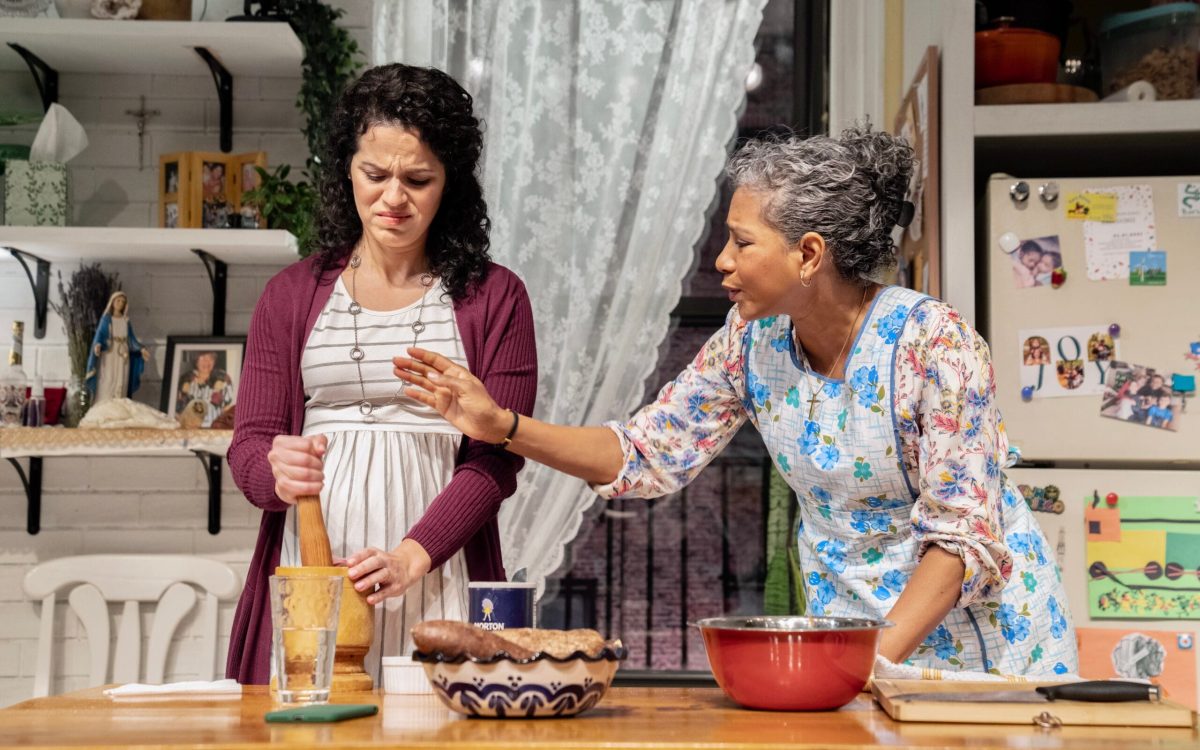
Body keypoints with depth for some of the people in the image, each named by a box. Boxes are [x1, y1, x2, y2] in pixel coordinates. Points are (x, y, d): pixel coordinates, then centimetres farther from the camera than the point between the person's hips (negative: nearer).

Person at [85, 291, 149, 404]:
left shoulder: (125, 320, 13)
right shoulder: (106, 319, 2)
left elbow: (131, 338, 11)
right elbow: (100, 334, -9)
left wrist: (141, 349, -4)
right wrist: (97, 344, -30)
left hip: (122, 356, 4)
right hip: (109, 354, -4)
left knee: (121, 383, -2)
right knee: (107, 382, -11)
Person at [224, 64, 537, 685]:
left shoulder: (493, 298, 6)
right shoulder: (292, 294, 12)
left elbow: (495, 459, -1)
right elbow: (249, 443, 9)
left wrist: (412, 556, -15)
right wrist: (279, 472, -15)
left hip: (439, 578, -1)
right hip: (308, 571, 1)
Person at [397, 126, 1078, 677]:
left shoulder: (934, 342, -23)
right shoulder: (754, 341, -6)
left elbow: (962, 534, -23)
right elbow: (650, 455, -1)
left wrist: (873, 660, -31)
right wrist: (503, 425, -11)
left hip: (979, 623, -4)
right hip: (851, 620, 4)